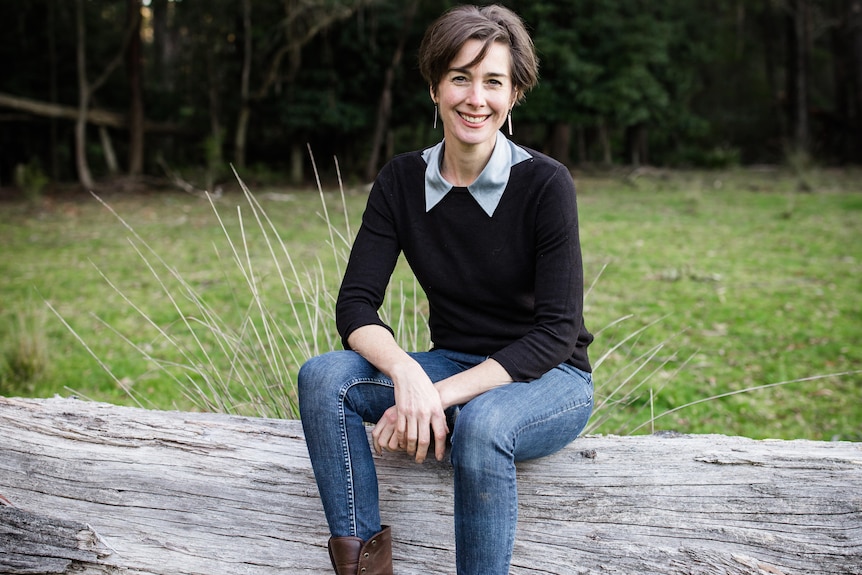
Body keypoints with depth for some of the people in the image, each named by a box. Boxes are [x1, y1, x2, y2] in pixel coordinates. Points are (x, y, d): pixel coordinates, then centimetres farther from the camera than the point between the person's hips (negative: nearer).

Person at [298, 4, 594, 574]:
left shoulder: (545, 182, -14)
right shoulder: (402, 180, -2)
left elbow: (556, 332, -17)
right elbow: (355, 304, -7)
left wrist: (443, 394, -28)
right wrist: (406, 374, -29)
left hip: (546, 378, -4)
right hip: (451, 368, 4)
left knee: (481, 423, -37)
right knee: (323, 376, -20)